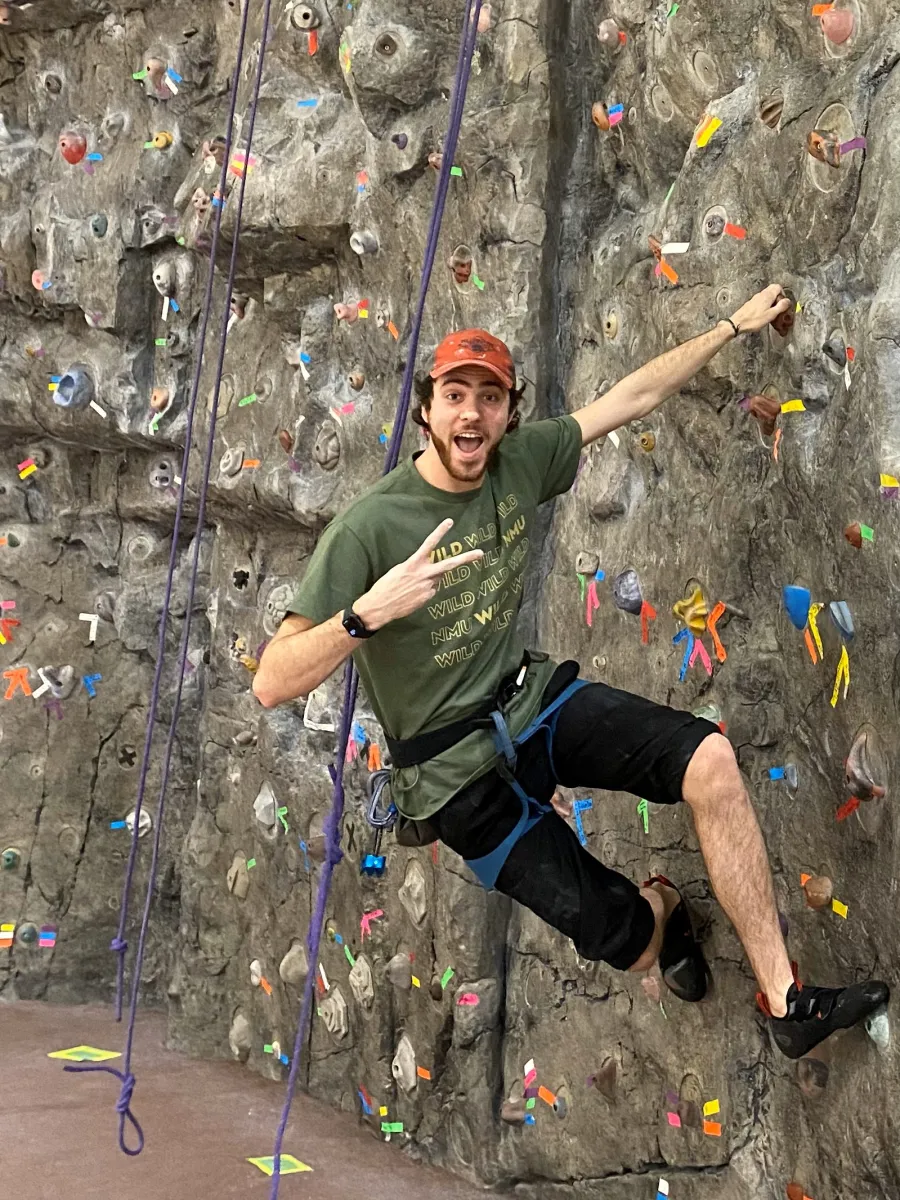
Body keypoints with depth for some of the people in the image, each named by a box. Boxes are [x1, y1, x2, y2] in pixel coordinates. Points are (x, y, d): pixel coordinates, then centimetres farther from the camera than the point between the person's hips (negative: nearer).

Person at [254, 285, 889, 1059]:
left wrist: (736, 325, 13)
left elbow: (631, 396, 8)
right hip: (455, 768, -5)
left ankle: (786, 1004, -7)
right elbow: (271, 685, -24)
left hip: (531, 698, 5)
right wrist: (368, 613, -40)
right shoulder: (369, 527, -21)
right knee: (628, 944, -10)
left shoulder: (520, 462, -5)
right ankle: (662, 903, 31)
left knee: (710, 760, -20)